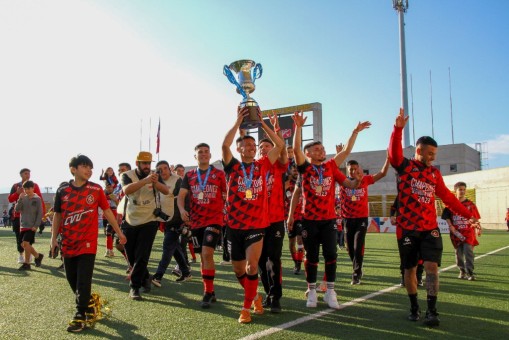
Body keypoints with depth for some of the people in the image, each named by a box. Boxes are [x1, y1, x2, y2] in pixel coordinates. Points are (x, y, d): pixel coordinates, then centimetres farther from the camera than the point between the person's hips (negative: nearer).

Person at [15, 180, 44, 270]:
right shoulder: (23, 198, 6)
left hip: (31, 226, -6)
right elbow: (17, 209, -2)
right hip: (23, 225, 6)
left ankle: (27, 264, -2)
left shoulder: (37, 199, -6)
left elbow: (40, 213, -7)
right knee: (23, 244, 8)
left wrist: (36, 225, -13)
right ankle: (38, 256, 27)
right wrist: (20, 199, -13)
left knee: (26, 243, -14)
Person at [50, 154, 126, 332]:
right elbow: (57, 215, 9)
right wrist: (54, 238, 7)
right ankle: (88, 305, 34)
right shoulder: (62, 190, 1)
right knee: (72, 279, 12)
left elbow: (107, 211, 3)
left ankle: (81, 316, 8)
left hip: (88, 242, -3)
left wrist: (119, 232, 6)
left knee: (83, 281, -4)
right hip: (68, 243, 3)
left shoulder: (96, 189, -4)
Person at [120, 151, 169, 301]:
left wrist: (156, 183, -40)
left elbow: (166, 191, -19)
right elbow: (126, 190, -30)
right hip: (130, 222, 1)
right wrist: (145, 181, -44)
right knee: (131, 256, 11)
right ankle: (145, 278, 34)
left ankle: (134, 287, 5)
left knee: (142, 256, -7)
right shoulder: (128, 175, -8)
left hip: (149, 222, -1)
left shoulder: (154, 175, -3)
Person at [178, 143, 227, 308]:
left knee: (207, 254, -18)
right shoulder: (189, 175, 9)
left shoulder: (219, 174, 2)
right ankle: (210, 292, 24)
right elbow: (181, 195, 0)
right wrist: (182, 209, -19)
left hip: (214, 220, -4)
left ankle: (208, 292, -7)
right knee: (203, 257, 11)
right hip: (196, 221, 4)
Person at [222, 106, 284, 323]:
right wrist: (239, 121, -14)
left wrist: (261, 122, -3)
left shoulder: (262, 166, 4)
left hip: (257, 226, -1)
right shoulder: (233, 167, 0)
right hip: (235, 226, 1)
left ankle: (246, 307, 0)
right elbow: (225, 145, -17)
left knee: (252, 265, -17)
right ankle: (255, 296, 38)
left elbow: (280, 145, -1)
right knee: (238, 269, 11)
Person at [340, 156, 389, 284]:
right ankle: (358, 270, 32)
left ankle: (356, 275, 0)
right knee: (350, 248, 11)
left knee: (358, 248, -9)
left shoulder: (365, 180, 1)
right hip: (347, 219, 2)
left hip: (362, 219, -1)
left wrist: (388, 158, -13)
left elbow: (383, 173, -1)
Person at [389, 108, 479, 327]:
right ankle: (414, 307, 22)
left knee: (431, 266, -8)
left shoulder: (434, 173, 10)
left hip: (430, 228, 3)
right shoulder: (404, 166, -2)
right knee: (410, 268, 6)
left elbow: (447, 197, 16)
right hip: (408, 228, -3)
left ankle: (432, 311, -2)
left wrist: (468, 215, 15)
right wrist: (398, 128, -35)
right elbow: (394, 151, -21)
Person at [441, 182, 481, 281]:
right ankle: (462, 271, 27)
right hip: (456, 233, 1)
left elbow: (475, 219, 5)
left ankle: (470, 272, -7)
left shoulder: (470, 204, 2)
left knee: (468, 251, -13)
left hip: (468, 232, -1)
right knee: (458, 253, 9)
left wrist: (477, 228, -7)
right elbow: (447, 217, 5)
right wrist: (451, 227, -8)